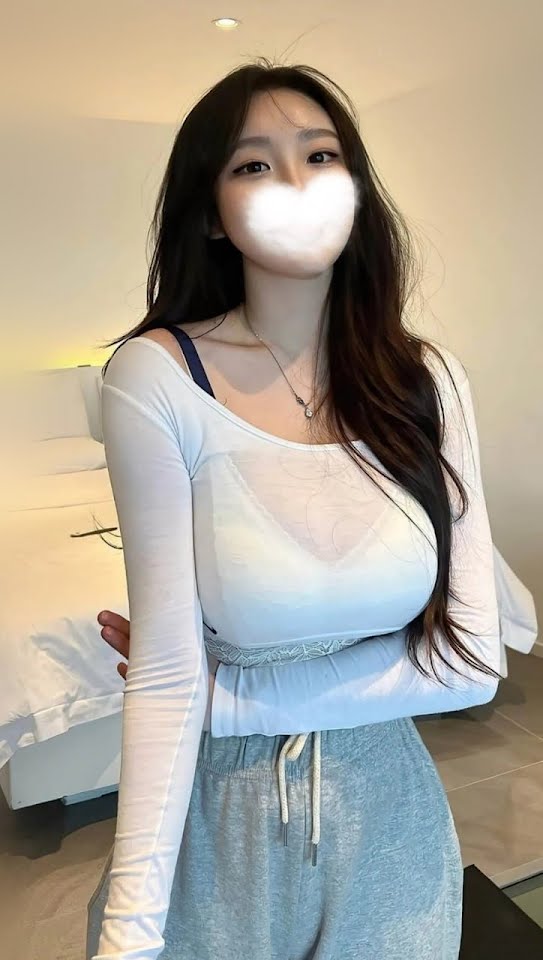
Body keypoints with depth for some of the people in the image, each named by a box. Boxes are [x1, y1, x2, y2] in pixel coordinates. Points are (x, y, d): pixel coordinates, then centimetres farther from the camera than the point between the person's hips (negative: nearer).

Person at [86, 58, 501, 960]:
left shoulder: (429, 381, -9)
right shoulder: (156, 376, -18)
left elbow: (469, 660, -12)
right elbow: (166, 674, -17)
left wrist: (230, 695, -16)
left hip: (389, 810, 3)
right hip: (223, 818, -2)